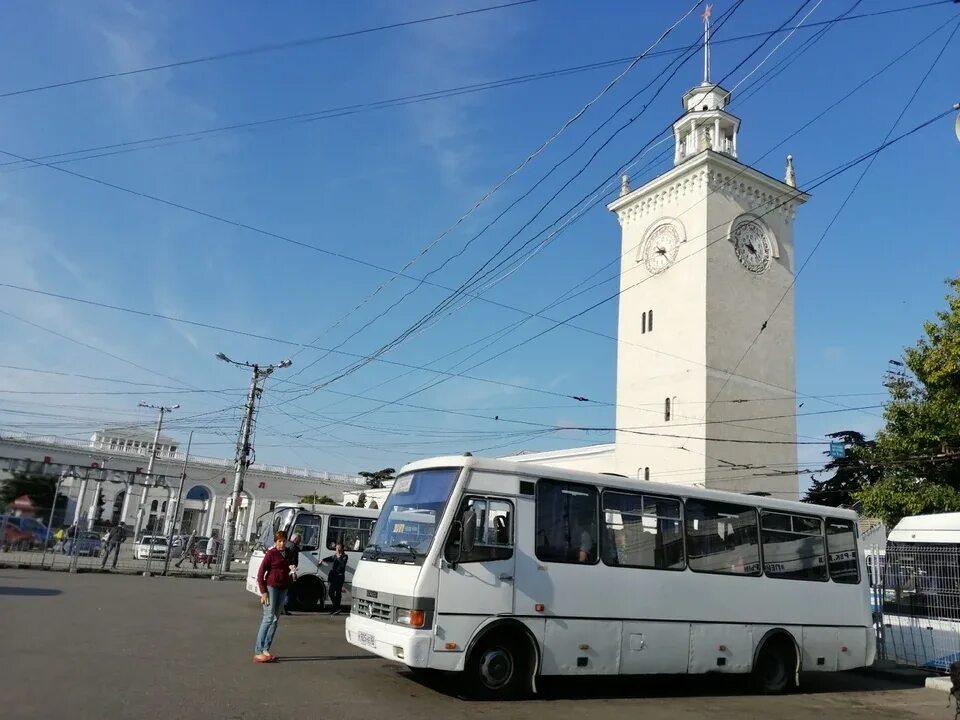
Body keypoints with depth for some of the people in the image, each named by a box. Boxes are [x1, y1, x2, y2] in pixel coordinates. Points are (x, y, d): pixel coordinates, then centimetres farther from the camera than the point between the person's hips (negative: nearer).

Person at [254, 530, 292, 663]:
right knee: (268, 618, -11)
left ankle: (266, 650, 13)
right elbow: (260, 573, -8)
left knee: (275, 619, 7)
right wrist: (263, 592, -14)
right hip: (271, 587, -7)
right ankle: (258, 652, -10)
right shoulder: (271, 553, -6)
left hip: (283, 589, 7)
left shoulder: (287, 554, 13)